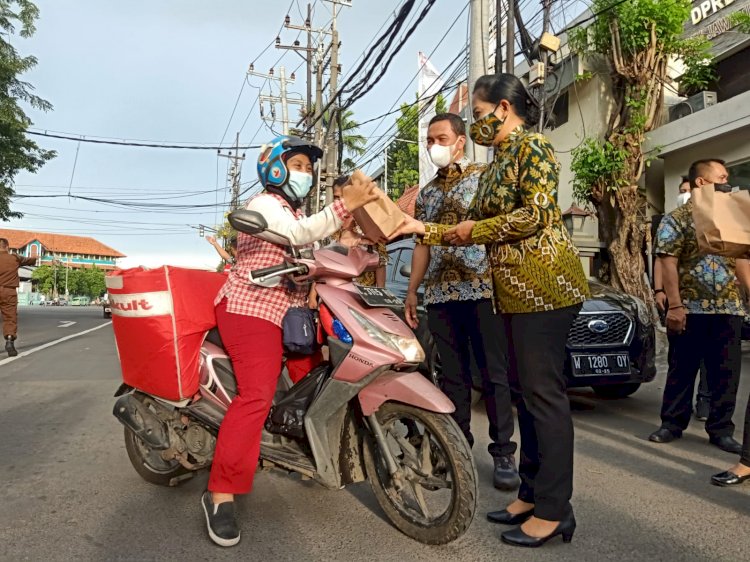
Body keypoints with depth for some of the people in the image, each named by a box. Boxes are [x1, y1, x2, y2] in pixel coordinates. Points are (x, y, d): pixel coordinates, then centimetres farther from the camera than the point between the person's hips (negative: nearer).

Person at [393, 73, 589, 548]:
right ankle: (531, 494, 22)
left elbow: (537, 214, -17)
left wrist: (475, 229, -9)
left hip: (545, 282, -9)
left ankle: (554, 509, 5)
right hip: (516, 290, 9)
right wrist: (422, 229, 14)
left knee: (543, 392, -6)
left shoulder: (532, 148, -4)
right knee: (527, 390, 11)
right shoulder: (495, 167, 22)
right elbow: (474, 228, 20)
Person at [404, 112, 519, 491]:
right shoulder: (426, 193, 20)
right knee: (452, 375, 8)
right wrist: (411, 291, 13)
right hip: (439, 293, 5)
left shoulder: (484, 176, 6)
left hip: (482, 288, -5)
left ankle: (503, 453, 7)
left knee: (494, 373, -2)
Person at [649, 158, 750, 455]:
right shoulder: (676, 219, -3)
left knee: (726, 373, 7)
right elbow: (668, 264, -9)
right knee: (682, 370, 6)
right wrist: (674, 306, -16)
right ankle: (672, 423, 18)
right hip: (690, 309, -4)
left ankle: (721, 429, 19)